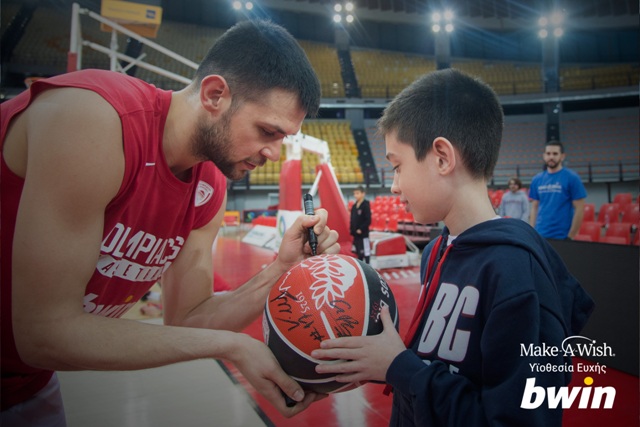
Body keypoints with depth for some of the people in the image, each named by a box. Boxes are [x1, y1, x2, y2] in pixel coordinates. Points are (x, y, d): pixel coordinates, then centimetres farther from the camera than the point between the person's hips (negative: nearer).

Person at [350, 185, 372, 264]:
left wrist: (361, 229, -17)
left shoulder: (366, 205, -10)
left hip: (363, 233, -7)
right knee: (359, 253, 15)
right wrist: (352, 230, 6)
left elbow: (368, 220, -14)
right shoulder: (354, 206, 11)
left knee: (366, 252, -2)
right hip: (356, 234, 7)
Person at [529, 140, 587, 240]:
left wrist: (571, 236, -8)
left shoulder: (572, 178, -6)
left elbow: (579, 209, -6)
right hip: (539, 235, 4)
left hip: (561, 237, -4)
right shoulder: (537, 179, 7)